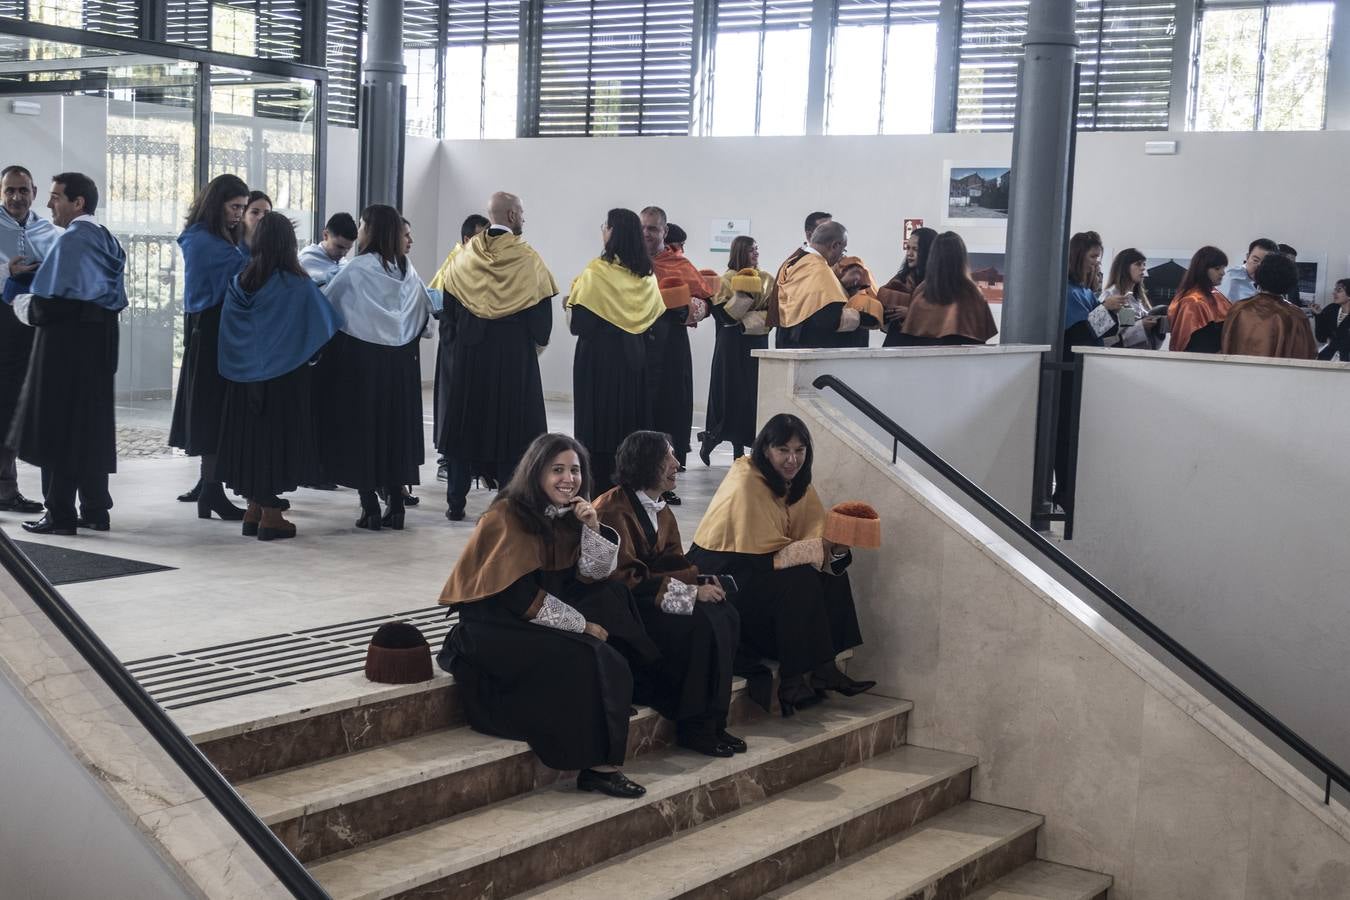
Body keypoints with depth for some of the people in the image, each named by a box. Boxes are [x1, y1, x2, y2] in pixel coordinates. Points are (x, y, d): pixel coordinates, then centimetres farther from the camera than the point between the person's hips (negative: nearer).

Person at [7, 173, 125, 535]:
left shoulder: (70, 242, -15)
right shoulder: (108, 241, 10)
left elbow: (45, 305, -19)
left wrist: (21, 303, 2)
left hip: (65, 345, -8)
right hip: (100, 343, 8)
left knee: (57, 427, 0)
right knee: (92, 427, 13)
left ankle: (60, 515, 3)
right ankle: (95, 510, 17)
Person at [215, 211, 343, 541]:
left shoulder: (239, 282, -1)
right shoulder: (299, 285, -13)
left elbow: (228, 331, 6)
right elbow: (327, 324, -3)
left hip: (244, 377, 4)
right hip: (285, 376, -4)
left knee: (250, 435, 13)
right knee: (279, 438, 3)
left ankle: (253, 510, 18)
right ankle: (271, 516, 4)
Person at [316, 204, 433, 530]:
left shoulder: (357, 268, -12)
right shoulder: (406, 269, 3)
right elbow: (424, 312, 12)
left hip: (361, 359, -5)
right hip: (400, 362, 5)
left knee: (361, 429, 3)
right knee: (397, 428, 10)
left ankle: (370, 507, 1)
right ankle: (396, 506, 11)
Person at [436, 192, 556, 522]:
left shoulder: (463, 258, 3)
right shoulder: (527, 259, -8)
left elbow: (447, 308, 6)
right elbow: (542, 310, -7)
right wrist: (538, 342, 8)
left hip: (467, 354, 3)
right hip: (515, 358, -3)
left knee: (464, 424, 10)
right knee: (511, 427, 4)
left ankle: (456, 503, 11)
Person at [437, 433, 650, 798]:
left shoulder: (567, 513, 5)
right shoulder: (507, 517, -18)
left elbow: (595, 577, 0)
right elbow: (520, 597, -22)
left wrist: (592, 527, -15)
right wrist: (583, 626, -17)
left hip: (537, 613, 8)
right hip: (493, 623, -8)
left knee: (612, 599, -10)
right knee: (590, 659, -25)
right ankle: (599, 765, -18)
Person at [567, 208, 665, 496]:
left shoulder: (597, 271, -13)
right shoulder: (647, 276, 4)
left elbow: (577, 323, -15)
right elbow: (654, 319, 9)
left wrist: (569, 301, 5)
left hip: (598, 358, -6)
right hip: (634, 359, 6)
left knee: (597, 424, -1)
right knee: (629, 421, 12)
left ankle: (598, 490, -1)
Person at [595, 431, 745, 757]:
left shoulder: (661, 510, 13)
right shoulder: (614, 509, -16)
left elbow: (674, 563, 12)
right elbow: (624, 577, -20)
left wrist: (703, 582, -11)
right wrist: (691, 593, -22)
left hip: (652, 594, 8)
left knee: (727, 616, -15)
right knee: (701, 624, -27)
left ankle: (712, 721, -12)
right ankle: (694, 727, -15)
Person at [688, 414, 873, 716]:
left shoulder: (797, 482, 4)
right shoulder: (746, 483, -22)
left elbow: (816, 534, -1)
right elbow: (761, 557, -24)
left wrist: (837, 546, -23)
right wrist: (818, 549, -22)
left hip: (755, 571, 9)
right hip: (719, 573, -9)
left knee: (834, 575, -6)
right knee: (801, 582, -26)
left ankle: (823, 669, -4)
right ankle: (794, 682, -19)